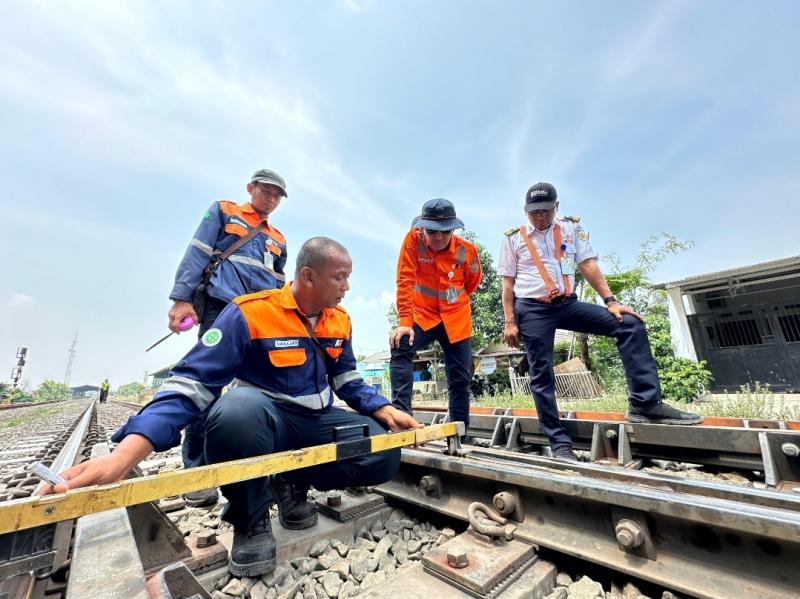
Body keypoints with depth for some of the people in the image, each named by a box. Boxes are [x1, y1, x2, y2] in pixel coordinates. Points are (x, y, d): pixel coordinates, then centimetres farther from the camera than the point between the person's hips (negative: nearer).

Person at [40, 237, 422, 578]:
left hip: (319, 421, 5)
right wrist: (125, 455, -32)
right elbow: (192, 382, -20)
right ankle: (250, 519, -7)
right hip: (264, 419, -4)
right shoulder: (250, 313, -17)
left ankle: (293, 482, 10)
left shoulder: (340, 321, 1)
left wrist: (386, 411, -3)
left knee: (385, 456, -15)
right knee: (236, 409, -41)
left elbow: (348, 381, 10)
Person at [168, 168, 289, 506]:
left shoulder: (278, 240, 24)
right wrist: (181, 298, -8)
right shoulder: (223, 211, 14)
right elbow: (197, 254, 3)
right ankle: (196, 469, 0)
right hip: (221, 307, -4)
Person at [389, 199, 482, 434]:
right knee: (400, 348, -29)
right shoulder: (413, 240, -14)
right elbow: (405, 281, -20)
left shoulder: (467, 250, -10)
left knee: (460, 380, 5)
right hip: (422, 315, -1)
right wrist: (405, 322, -27)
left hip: (456, 320, 2)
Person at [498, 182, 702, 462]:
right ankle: (560, 444, 10)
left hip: (568, 303, 3)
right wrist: (510, 322, -6)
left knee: (630, 324, -10)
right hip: (532, 310, -3)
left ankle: (645, 403, -5)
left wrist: (610, 301, -6)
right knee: (541, 376, -1)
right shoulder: (513, 238, 1)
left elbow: (588, 265, 4)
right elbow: (508, 284, 0)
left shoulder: (572, 227, 10)